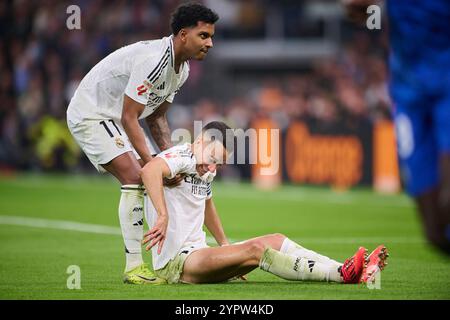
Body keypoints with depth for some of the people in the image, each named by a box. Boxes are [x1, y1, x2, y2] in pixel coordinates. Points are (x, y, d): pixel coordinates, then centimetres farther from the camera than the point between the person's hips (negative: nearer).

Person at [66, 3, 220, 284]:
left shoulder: (182, 69, 3)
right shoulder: (153, 60, -29)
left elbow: (156, 117, 10)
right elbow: (129, 117, -28)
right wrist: (153, 164, -31)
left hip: (116, 118, 10)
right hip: (91, 113, -10)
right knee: (135, 177, -22)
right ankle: (133, 266, -19)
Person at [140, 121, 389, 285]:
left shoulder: (205, 172, 17)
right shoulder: (182, 157, -14)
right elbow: (150, 170, -37)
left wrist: (225, 245, 33)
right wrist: (163, 216, -44)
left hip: (196, 254, 11)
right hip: (173, 263, -11)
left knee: (276, 241, 3)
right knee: (255, 249, -25)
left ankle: (344, 270, -6)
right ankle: (344, 274, -27)